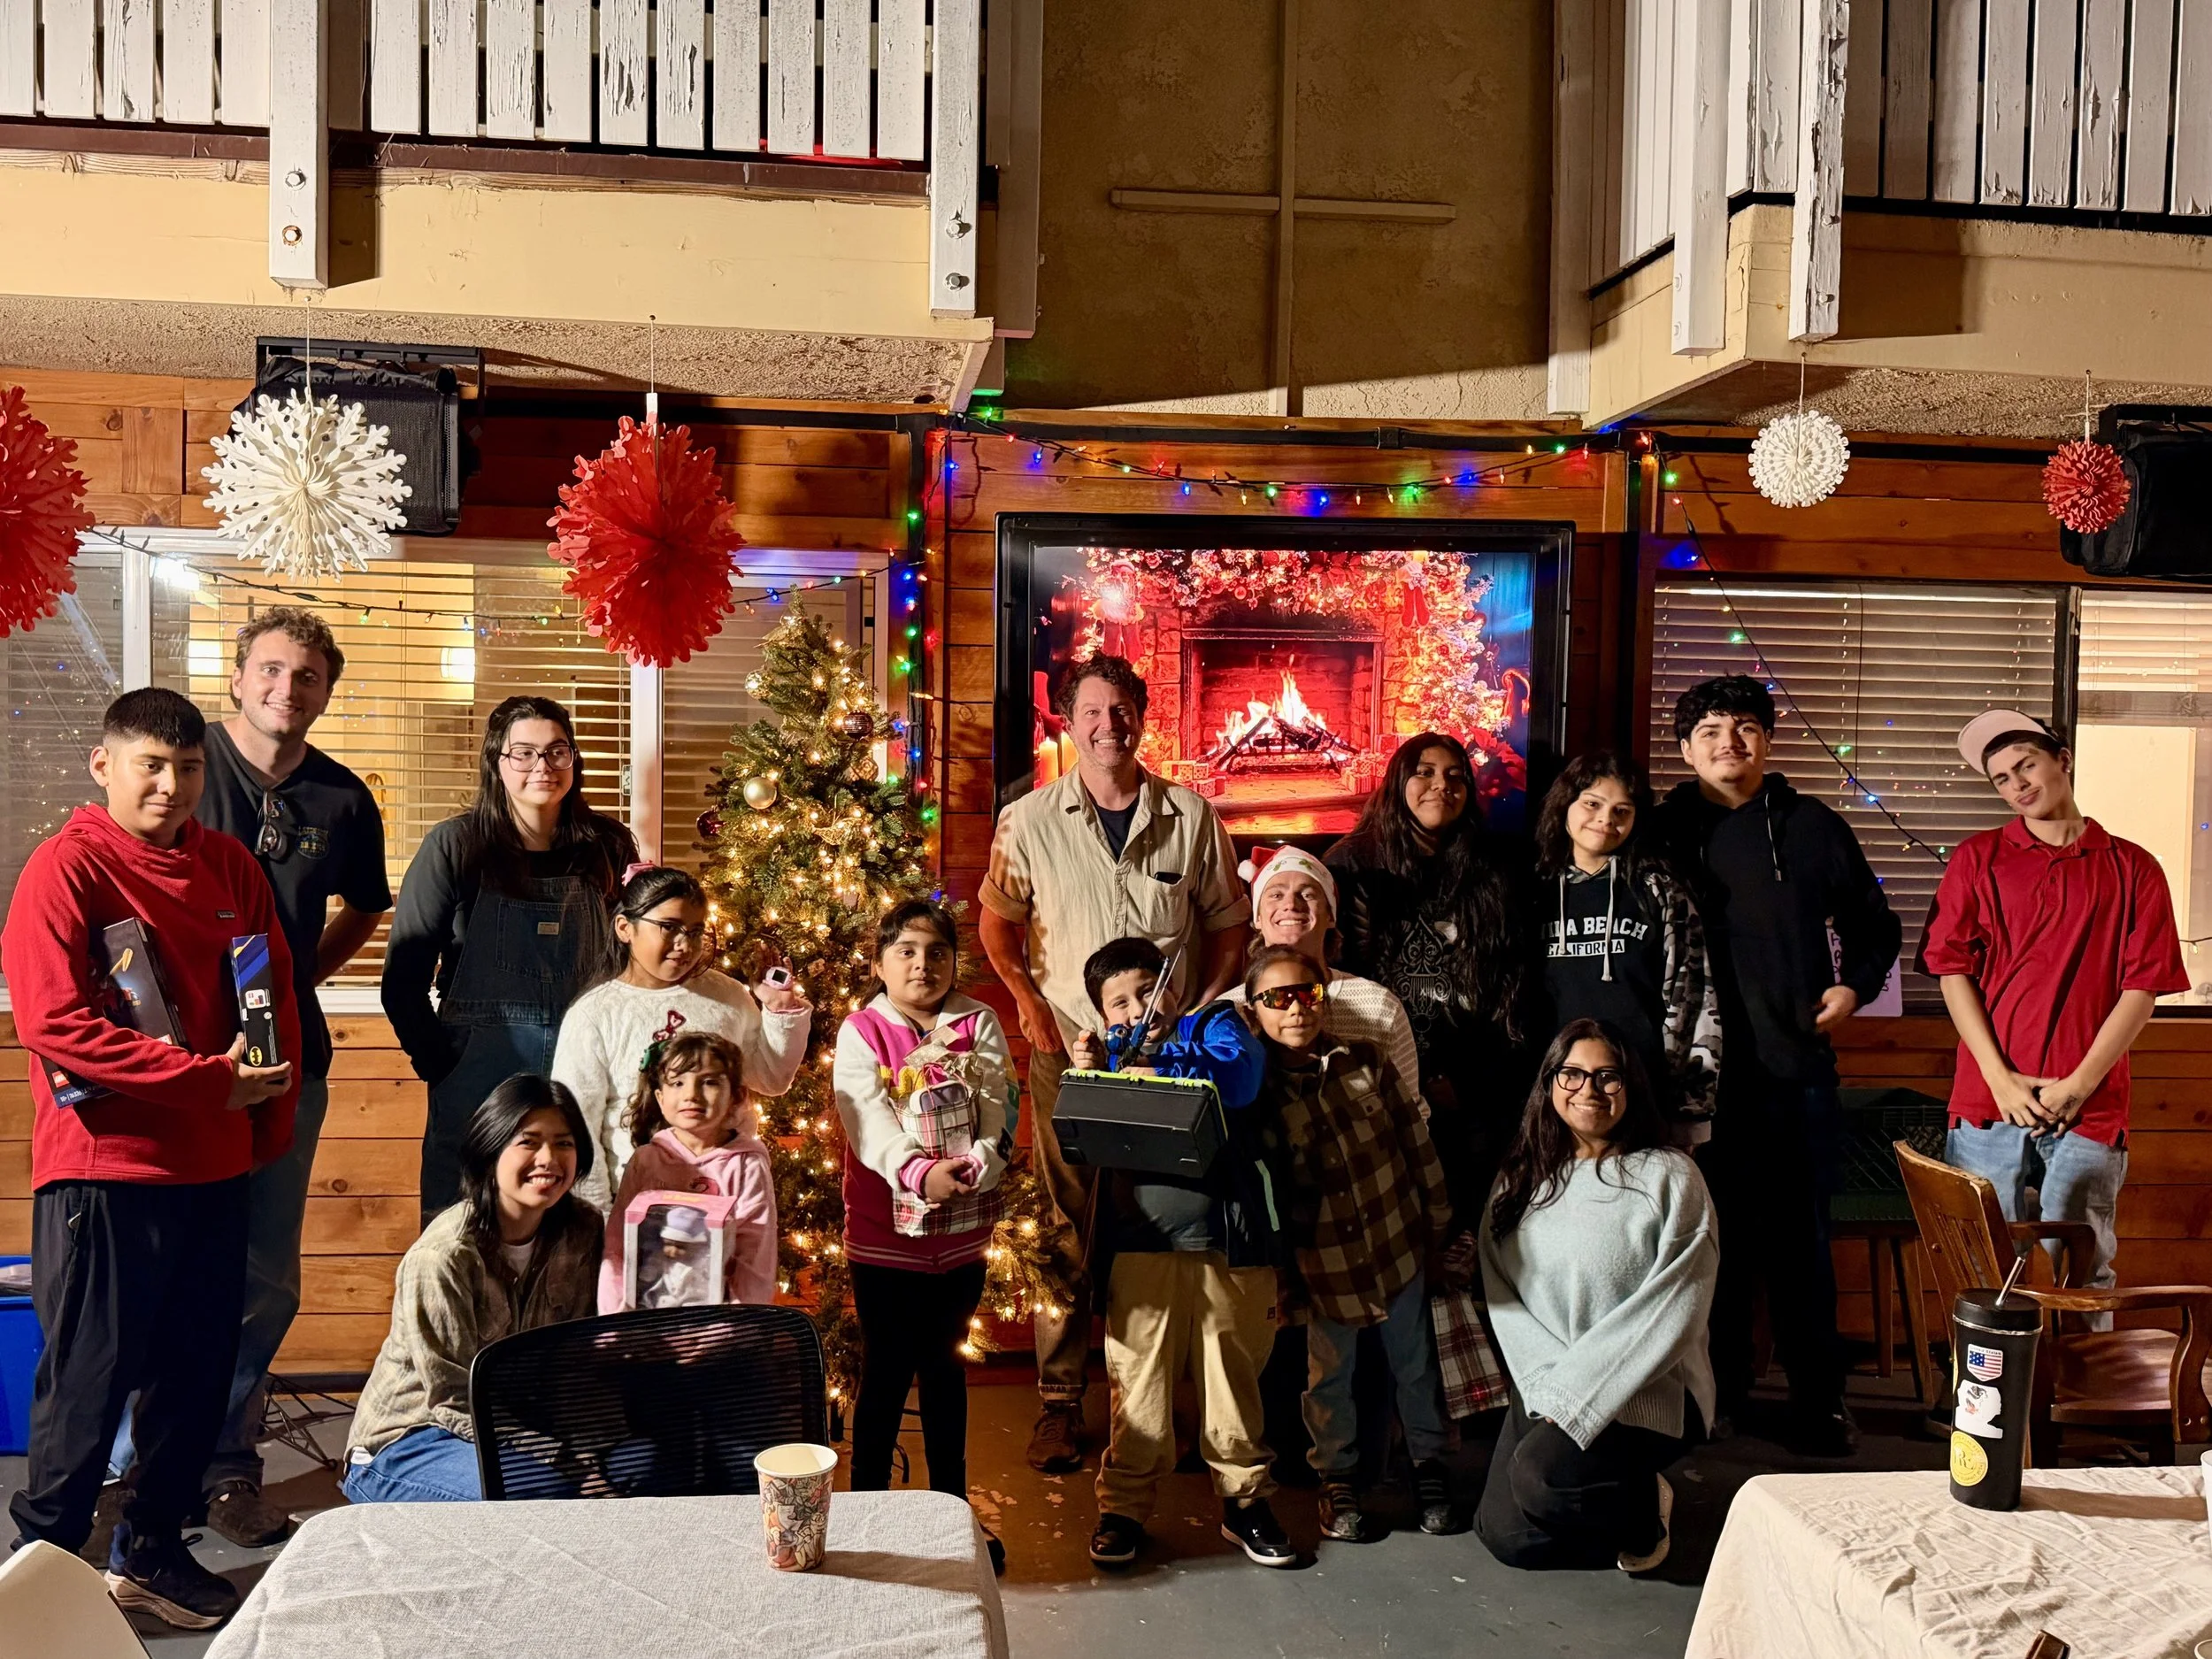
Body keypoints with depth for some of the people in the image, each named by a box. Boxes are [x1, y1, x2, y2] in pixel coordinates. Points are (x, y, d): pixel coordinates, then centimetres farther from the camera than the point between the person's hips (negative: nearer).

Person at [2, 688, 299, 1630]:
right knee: (89, 1374, 4)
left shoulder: (230, 866, 8)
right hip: (104, 1169, -6)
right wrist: (210, 1080, -19)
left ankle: (150, 1551, 31)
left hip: (217, 1166, 6)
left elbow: (276, 992, 14)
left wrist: (271, 1119, 6)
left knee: (200, 1369, 14)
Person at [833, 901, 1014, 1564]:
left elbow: (997, 1112, -6)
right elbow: (869, 1124, -18)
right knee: (885, 1374, 6)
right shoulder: (861, 1032, -5)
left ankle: (954, 1510, 29)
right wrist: (919, 1172, -36)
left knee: (946, 1368, 16)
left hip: (964, 1229, 3)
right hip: (886, 1231, -3)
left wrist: (977, 1164, -27)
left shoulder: (979, 1024, 3)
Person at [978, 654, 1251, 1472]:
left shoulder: (1192, 817, 2)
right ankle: (1059, 1398, 13)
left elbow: (1227, 923, 11)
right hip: (1069, 1051, -1)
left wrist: (1204, 1013, 1)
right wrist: (1029, 1001, 1)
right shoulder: (1029, 821, 0)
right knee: (1066, 1227, 2)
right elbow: (997, 920, 12)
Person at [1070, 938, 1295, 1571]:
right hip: (1141, 1245, 1)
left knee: (1233, 1378, 9)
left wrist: (1158, 1072, -18)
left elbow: (1238, 1075, -14)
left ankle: (1245, 1500, 24)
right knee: (1140, 1382, 2)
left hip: (1228, 1243, -1)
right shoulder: (1112, 1051, 13)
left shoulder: (1215, 1026, 7)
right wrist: (1087, 1078, -10)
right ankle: (1125, 1506, 16)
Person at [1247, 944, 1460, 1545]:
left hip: (1397, 1242, 2)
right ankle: (1336, 1478, 33)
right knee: (1329, 1373, 13)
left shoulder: (1366, 1063, -6)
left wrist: (1436, 1219, 6)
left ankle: (1429, 1464, 36)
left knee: (1414, 1362, 15)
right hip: (1322, 1262, -1)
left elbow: (1416, 1139, 3)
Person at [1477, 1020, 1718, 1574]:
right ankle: (1615, 1498, 21)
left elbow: (1675, 1308, -13)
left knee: (1539, 1476, -28)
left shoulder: (1668, 1176, -7)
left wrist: (1579, 1391, -16)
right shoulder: (1521, 1177, 7)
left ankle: (1643, 1512, 4)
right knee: (1506, 1535, -6)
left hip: (1645, 1389, -5)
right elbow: (1501, 1294, 2)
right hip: (1545, 1388, 5)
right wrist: (1551, 1383, -13)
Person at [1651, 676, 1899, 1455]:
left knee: (1801, 1241, 5)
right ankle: (1718, 1390, 21)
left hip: (1798, 1068, 0)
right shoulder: (1663, 833, 4)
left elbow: (1873, 925, 19)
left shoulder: (1814, 828, 7)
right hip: (1701, 1070, 0)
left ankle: (1818, 1400, 17)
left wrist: (1853, 985, 3)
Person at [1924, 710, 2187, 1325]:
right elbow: (1953, 970, 3)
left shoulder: (2132, 869, 8)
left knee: (2077, 1276, 0)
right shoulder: (1977, 860, 9)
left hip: (2088, 1112, 0)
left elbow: (2143, 986, 2)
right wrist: (2001, 1078, -7)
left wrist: (2080, 1084, -7)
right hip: (1989, 1108, 0)